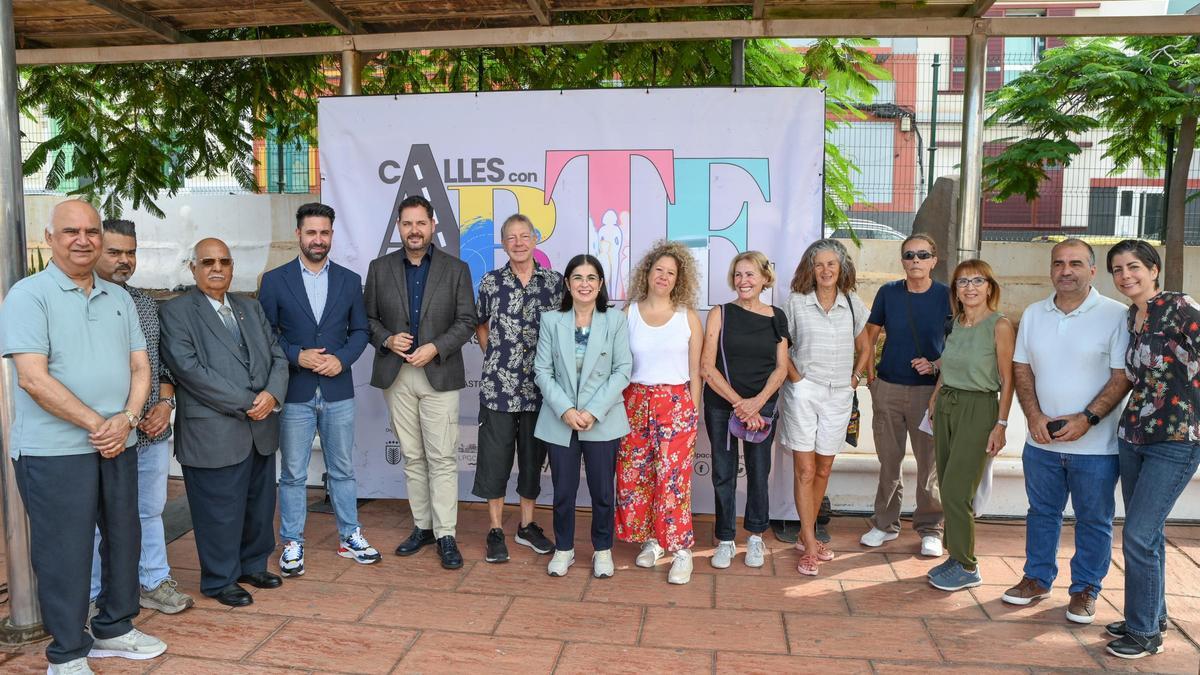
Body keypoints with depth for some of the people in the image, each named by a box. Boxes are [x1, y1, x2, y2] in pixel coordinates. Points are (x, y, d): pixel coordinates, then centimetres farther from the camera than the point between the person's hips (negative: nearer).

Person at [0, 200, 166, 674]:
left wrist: (126, 419, -9)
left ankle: (114, 628, 33)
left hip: (118, 445, 6)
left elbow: (140, 367, 8)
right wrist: (96, 425, -15)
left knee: (124, 539, 15)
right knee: (64, 551, 4)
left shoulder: (119, 298, 11)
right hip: (54, 451, -6)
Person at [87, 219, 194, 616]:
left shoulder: (146, 305, 11)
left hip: (153, 432, 6)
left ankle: (154, 583, 29)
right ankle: (91, 598, 21)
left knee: (150, 511, 16)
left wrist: (164, 403, -1)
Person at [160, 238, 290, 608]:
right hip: (214, 433, -6)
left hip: (261, 428, 6)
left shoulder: (251, 308, 15)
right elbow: (189, 369, -16)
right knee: (220, 511, 5)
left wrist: (272, 394, -10)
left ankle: (252, 565, 35)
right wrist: (247, 403, -17)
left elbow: (277, 356, 11)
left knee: (260, 504, 16)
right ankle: (220, 580, 22)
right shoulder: (176, 312, -5)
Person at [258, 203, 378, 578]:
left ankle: (349, 537, 24)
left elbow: (359, 330, 7)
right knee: (293, 474, 7)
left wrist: (342, 359, -11)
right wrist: (297, 355, -15)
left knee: (343, 470, 12)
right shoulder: (275, 280, 0)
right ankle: (292, 544, 20)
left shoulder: (350, 281, 6)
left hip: (338, 391, 2)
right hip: (294, 392, -2)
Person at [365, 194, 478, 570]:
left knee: (442, 458, -3)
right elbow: (368, 318, 10)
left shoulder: (456, 269, 2)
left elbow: (467, 321, -1)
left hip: (440, 374, -2)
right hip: (396, 375, 3)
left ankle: (445, 535, 4)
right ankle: (422, 526, 22)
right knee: (412, 457, 11)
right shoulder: (380, 268, 8)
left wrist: (436, 348, -14)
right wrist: (387, 339, -10)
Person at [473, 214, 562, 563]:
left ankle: (527, 525, 28)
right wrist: (493, 353, 4)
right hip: (498, 386, -1)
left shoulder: (555, 282, 1)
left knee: (533, 457, 12)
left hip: (539, 387, 1)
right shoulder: (490, 282, 1)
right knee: (495, 457, 4)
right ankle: (495, 531, 18)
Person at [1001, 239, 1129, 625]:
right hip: (1041, 441, 4)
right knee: (1042, 513, 16)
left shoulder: (1115, 315, -9)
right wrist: (1034, 416, -6)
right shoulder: (1034, 315, 5)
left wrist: (1086, 419, -19)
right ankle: (1037, 579, 31)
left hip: (1095, 445, -4)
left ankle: (1085, 590, 26)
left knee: (1094, 521, 10)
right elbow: (1022, 369, 7)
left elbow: (1123, 376, -10)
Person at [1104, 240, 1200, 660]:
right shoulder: (1130, 318, 10)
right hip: (1133, 436, 7)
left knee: (1138, 535, -6)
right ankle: (1152, 616, 30)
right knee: (1147, 534, 16)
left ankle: (1145, 632, 9)